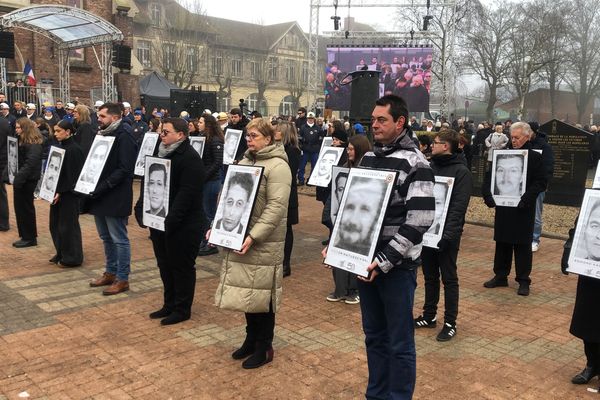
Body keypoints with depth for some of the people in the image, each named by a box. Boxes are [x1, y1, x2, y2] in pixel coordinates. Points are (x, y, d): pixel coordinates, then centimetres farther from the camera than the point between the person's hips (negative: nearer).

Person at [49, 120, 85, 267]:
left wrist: (61, 192, -20)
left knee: (67, 225, 0)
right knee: (55, 224, 14)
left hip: (68, 194, -8)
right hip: (57, 191, 8)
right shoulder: (61, 146, 9)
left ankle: (72, 258, 13)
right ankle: (61, 253, 28)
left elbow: (73, 174, -19)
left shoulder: (74, 149, -16)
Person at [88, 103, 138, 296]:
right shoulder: (103, 134, 13)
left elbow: (124, 169, -21)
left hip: (115, 197, -9)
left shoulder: (124, 136, -14)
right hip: (99, 195, 9)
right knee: (106, 237, 18)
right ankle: (110, 272, 32)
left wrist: (103, 186, -23)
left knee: (119, 239, 0)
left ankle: (122, 279, 10)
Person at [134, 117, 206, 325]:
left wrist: (171, 220, -27)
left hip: (183, 226, -9)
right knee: (165, 265, 17)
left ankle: (182, 309, 17)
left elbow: (187, 194, -24)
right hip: (159, 221, 9)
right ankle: (169, 304, 31)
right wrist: (142, 210, 5)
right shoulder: (161, 154, 12)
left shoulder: (190, 159, -16)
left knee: (182, 267, 4)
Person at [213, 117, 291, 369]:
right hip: (239, 237, 8)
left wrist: (253, 236, -26)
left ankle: (264, 347, 17)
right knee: (245, 290, 14)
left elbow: (276, 207, -21)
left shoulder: (277, 166, -12)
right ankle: (251, 338, 31)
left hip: (264, 242, -8)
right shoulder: (245, 161, 14)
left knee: (261, 293, 2)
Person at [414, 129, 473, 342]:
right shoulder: (429, 167, 10)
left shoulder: (461, 171, -9)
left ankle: (450, 323, 13)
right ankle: (429, 315, 28)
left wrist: (447, 234, -23)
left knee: (449, 278, 4)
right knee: (429, 276, 15)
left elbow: (459, 207, -15)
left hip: (446, 234, -6)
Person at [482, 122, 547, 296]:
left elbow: (540, 183, -9)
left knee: (522, 245, 4)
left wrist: (526, 198, -22)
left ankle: (523, 280, 14)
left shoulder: (535, 157, -3)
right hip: (503, 207, 4)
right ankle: (500, 276, 23)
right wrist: (488, 194, -10)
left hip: (523, 209, -3)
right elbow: (489, 177, 6)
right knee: (502, 243, 11)